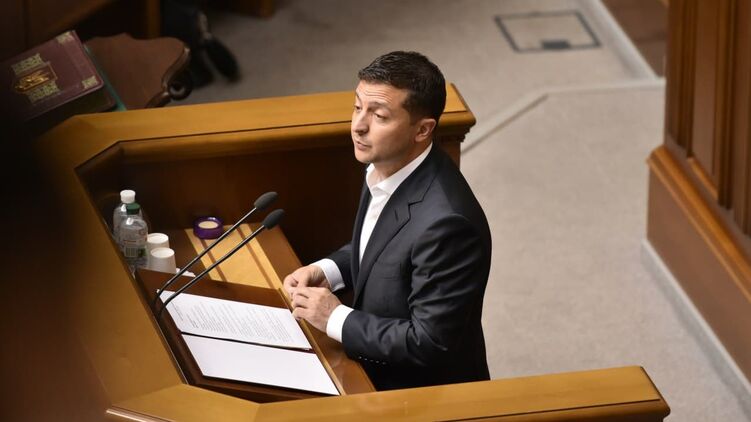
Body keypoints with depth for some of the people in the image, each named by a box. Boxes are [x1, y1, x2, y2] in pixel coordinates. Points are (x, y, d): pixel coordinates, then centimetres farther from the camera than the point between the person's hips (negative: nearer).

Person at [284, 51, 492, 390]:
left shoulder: (445, 222, -32)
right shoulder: (385, 166, -6)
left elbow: (430, 344, -27)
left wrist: (336, 320, -20)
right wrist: (326, 271, -1)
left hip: (425, 397, -8)